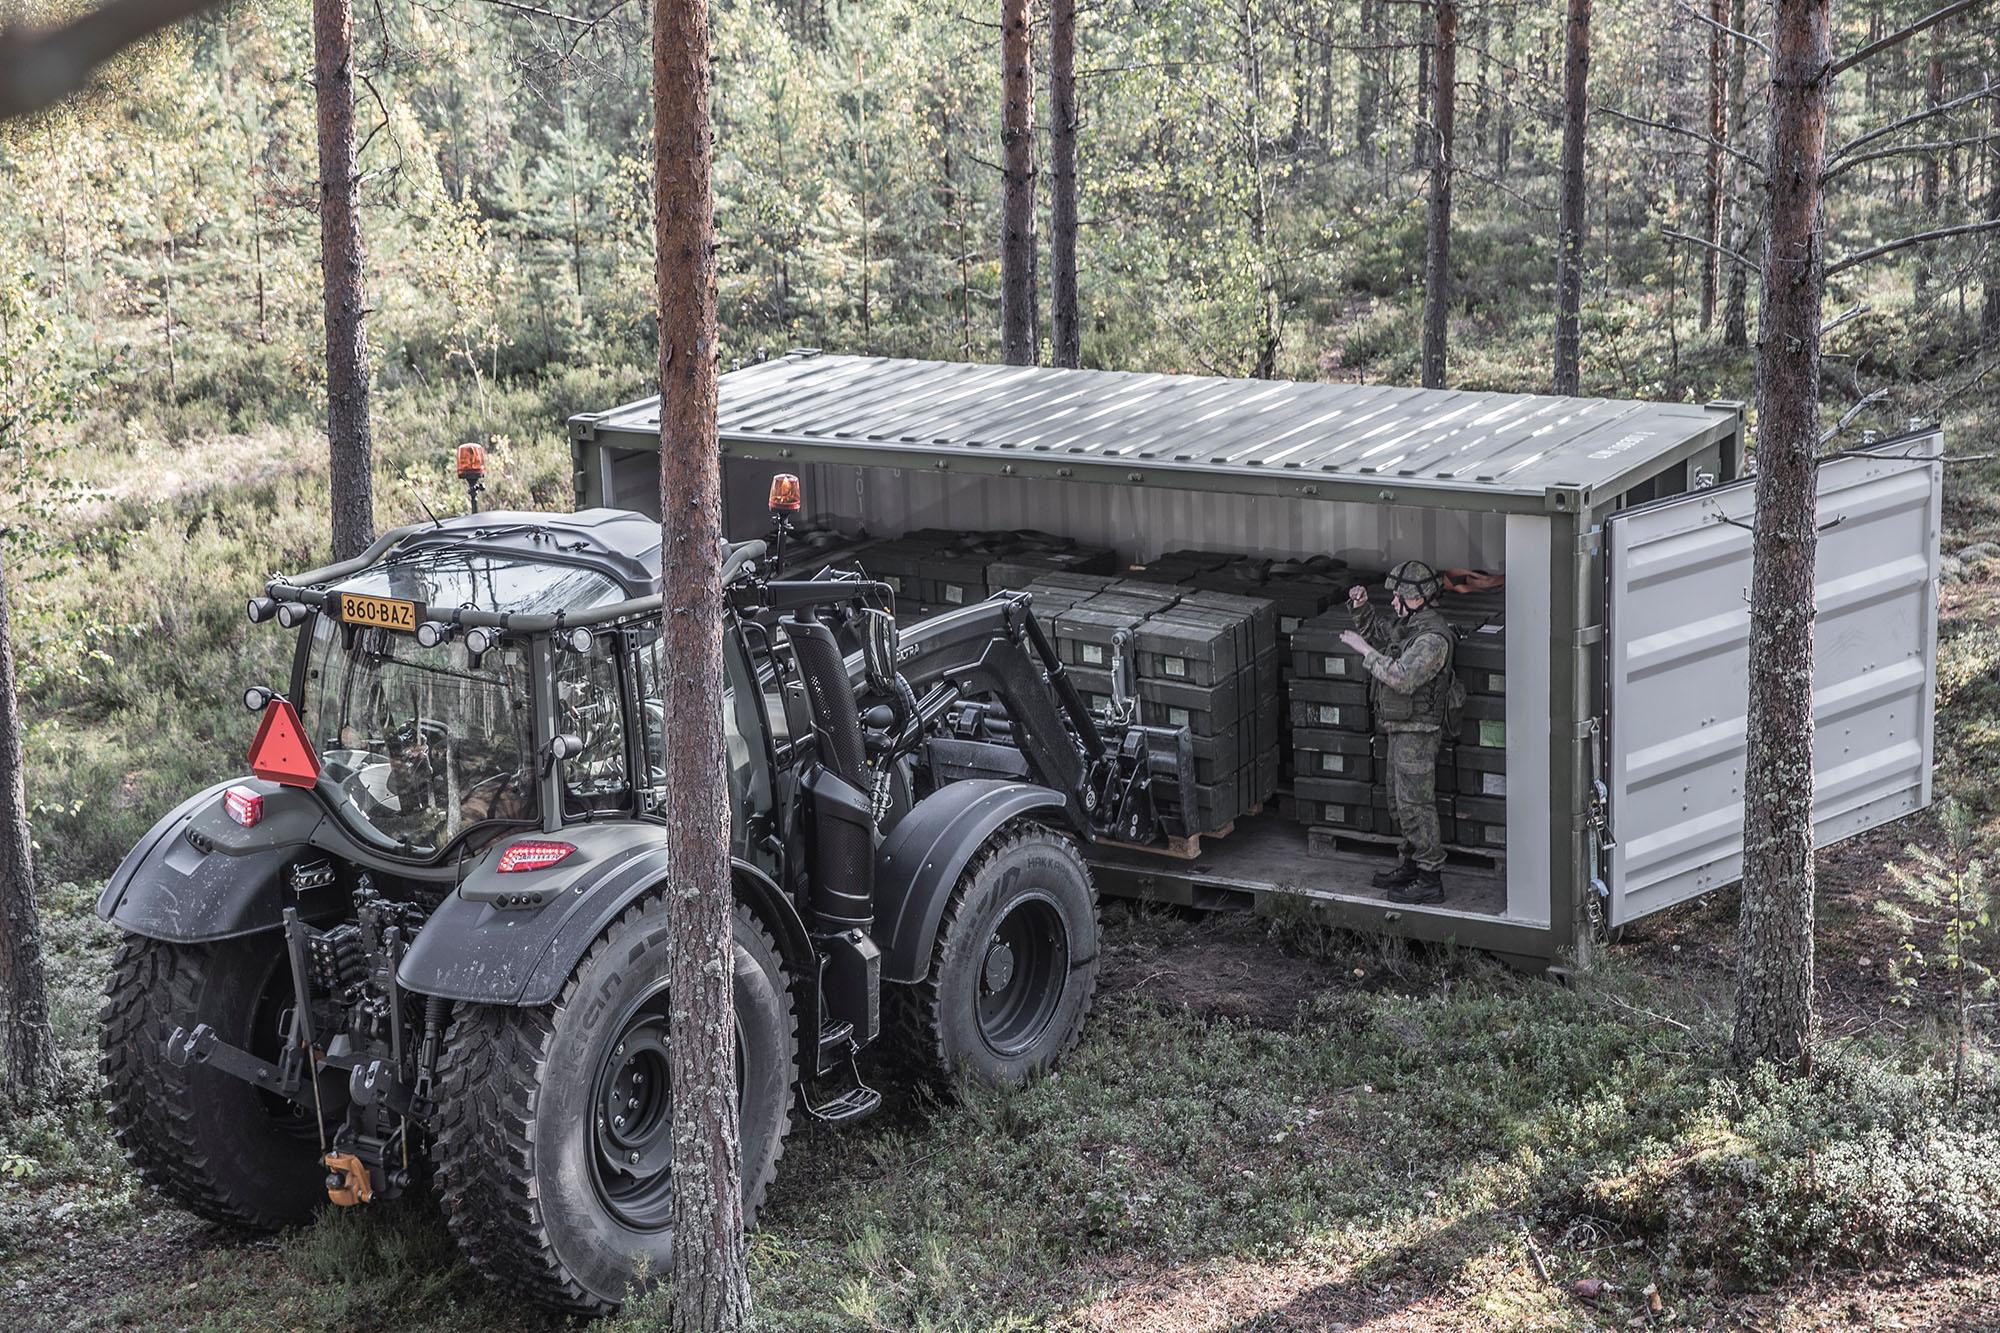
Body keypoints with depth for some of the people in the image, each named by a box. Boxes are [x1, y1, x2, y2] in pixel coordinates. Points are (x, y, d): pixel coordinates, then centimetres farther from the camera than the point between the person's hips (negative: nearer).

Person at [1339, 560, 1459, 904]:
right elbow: (1380, 633, 25)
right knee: (1400, 801, 19)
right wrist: (1361, 607, 7)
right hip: (1401, 730, 10)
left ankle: (1430, 880, 0)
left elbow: (1402, 678, -32)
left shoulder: (1432, 637, -24)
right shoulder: (1411, 624, 7)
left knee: (1415, 805, -5)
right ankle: (1410, 865, 31)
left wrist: (1364, 649, -25)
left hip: (1417, 732, -10)